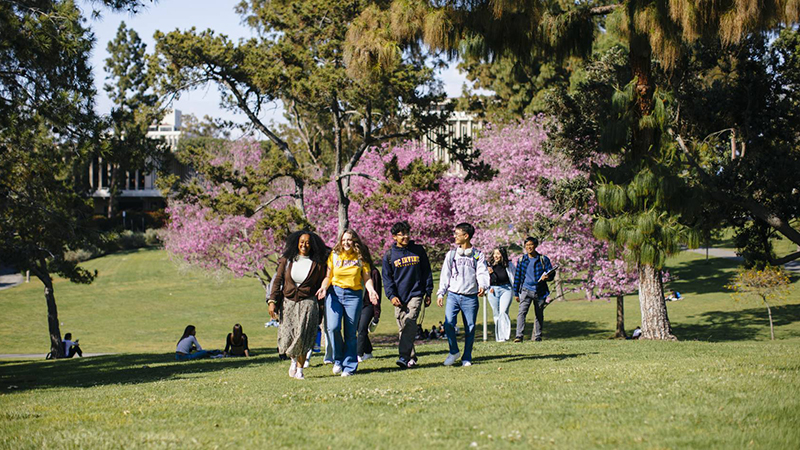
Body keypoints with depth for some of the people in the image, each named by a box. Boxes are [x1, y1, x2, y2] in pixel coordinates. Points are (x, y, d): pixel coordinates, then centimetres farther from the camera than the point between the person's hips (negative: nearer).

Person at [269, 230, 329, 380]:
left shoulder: (317, 264, 2)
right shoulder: (287, 260, 6)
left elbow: (321, 285, 7)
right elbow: (278, 280, 7)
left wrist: (321, 307, 4)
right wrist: (272, 301, -1)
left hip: (308, 303, -2)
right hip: (288, 302, 2)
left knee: (302, 337, -12)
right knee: (287, 337, -6)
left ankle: (300, 369, 1)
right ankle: (293, 359, 26)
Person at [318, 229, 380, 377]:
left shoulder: (361, 258, 5)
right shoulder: (334, 255, 7)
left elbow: (367, 278, 5)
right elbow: (328, 276, 9)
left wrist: (371, 290, -14)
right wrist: (324, 287, -11)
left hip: (354, 295, 0)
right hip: (334, 293, 0)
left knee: (351, 333, 0)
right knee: (333, 327, -17)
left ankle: (349, 366, 12)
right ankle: (338, 360, 3)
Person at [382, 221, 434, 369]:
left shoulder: (418, 250, 8)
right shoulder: (389, 255, 6)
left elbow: (426, 272, 13)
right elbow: (387, 277, 6)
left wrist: (428, 292, 10)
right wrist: (391, 295, -7)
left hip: (415, 294, -2)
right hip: (399, 297, 2)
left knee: (410, 323, -18)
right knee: (403, 327, 3)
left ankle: (404, 357, -25)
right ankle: (412, 357, 14)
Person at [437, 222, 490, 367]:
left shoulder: (478, 255, 4)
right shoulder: (451, 254, 10)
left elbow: (482, 272, -5)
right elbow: (445, 275, 11)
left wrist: (483, 286, -25)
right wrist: (441, 293, 4)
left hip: (470, 297, -1)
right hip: (453, 295, 1)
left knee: (470, 328, 1)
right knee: (449, 323, -15)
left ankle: (467, 358, 14)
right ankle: (454, 352, 5)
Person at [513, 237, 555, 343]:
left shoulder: (543, 259, 3)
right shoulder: (522, 260, 7)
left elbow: (552, 272, 4)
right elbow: (517, 276, 12)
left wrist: (547, 277, -21)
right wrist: (516, 293, 10)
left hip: (540, 291, 1)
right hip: (526, 290, 0)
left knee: (539, 315, 10)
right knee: (522, 312, -17)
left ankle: (537, 337, 22)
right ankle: (519, 336, -23)